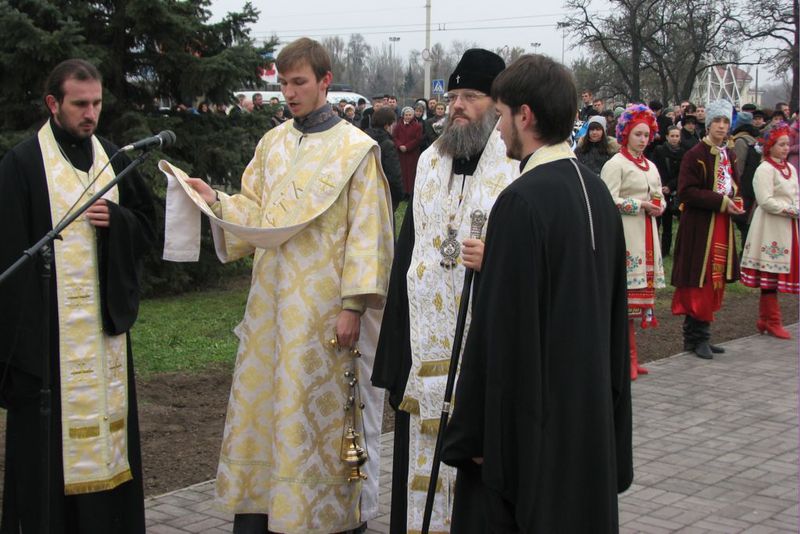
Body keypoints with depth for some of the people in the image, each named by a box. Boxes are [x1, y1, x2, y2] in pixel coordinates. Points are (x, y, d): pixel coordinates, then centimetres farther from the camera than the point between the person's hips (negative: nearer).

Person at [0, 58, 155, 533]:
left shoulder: (114, 160, 12)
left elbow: (147, 226, 16)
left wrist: (115, 220, -6)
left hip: (106, 318, 5)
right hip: (49, 324, -5)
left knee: (107, 415, 9)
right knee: (51, 434, -2)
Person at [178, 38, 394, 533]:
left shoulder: (355, 148, -6)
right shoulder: (273, 143, 10)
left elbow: (367, 233, -9)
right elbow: (255, 213, 13)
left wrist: (354, 305, -14)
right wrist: (217, 200, -6)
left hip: (323, 304, -5)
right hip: (271, 301, 5)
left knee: (320, 412, 2)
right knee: (260, 401, 9)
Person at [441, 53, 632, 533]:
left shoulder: (522, 200, -20)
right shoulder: (597, 191, 6)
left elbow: (502, 325, -21)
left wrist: (476, 432, -14)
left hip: (532, 413, -8)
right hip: (590, 409, 8)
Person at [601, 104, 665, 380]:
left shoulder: (650, 166, 20)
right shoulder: (616, 164, -5)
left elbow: (659, 198, 24)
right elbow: (610, 200, -14)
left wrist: (657, 207, 2)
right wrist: (640, 205, -14)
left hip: (646, 235, 8)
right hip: (625, 235, -8)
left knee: (640, 290, 7)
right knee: (627, 291, -10)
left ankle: (628, 356, 12)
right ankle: (629, 355, -6)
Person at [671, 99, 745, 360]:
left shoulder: (729, 155, 13)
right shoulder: (695, 154, -11)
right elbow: (686, 192, -16)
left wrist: (733, 199, 3)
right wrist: (720, 201, -20)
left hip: (722, 225, 8)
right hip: (699, 227, -8)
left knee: (716, 280, 9)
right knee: (700, 282, -6)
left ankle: (695, 335, 18)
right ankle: (698, 336, 3)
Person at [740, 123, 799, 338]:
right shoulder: (765, 169, -11)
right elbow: (766, 201, -18)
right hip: (771, 227, -8)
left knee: (773, 275, 10)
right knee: (771, 273, -4)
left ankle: (764, 320, 17)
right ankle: (773, 322, 1)